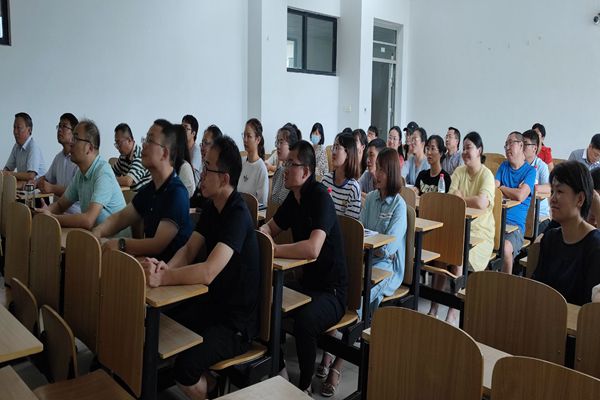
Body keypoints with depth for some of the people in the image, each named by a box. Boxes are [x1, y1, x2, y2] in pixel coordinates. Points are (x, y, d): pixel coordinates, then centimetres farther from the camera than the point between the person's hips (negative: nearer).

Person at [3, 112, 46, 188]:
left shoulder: (33, 147, -16)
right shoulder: (17, 146, 10)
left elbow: (31, 175, -25)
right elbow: (7, 168, 14)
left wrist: (10, 173, -18)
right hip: (23, 183, 7)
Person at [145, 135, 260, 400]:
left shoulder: (238, 215, -25)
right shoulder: (213, 207, 4)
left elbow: (208, 272, -34)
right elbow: (189, 250, 2)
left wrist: (163, 278, -34)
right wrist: (166, 268, -17)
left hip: (238, 321, -9)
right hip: (213, 304, 9)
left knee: (185, 364, -25)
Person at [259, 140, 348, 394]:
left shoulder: (320, 197, -20)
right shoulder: (294, 197, 4)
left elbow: (312, 249, -34)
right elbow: (270, 227, 18)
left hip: (331, 290, -8)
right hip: (306, 281, 8)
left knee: (304, 319, -33)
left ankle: (305, 385, -5)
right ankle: (278, 368, 14)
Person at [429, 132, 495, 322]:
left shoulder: (487, 175, -8)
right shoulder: (459, 171, 9)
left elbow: (481, 203, -25)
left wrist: (460, 198, -10)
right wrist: (465, 199, -17)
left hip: (480, 232, -5)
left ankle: (453, 313, -17)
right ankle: (434, 307, -10)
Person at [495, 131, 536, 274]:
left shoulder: (530, 170, 5)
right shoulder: (503, 166, 20)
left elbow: (520, 196, -11)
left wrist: (501, 188, 4)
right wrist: (513, 192, -3)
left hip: (515, 224, -4)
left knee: (506, 248, -34)